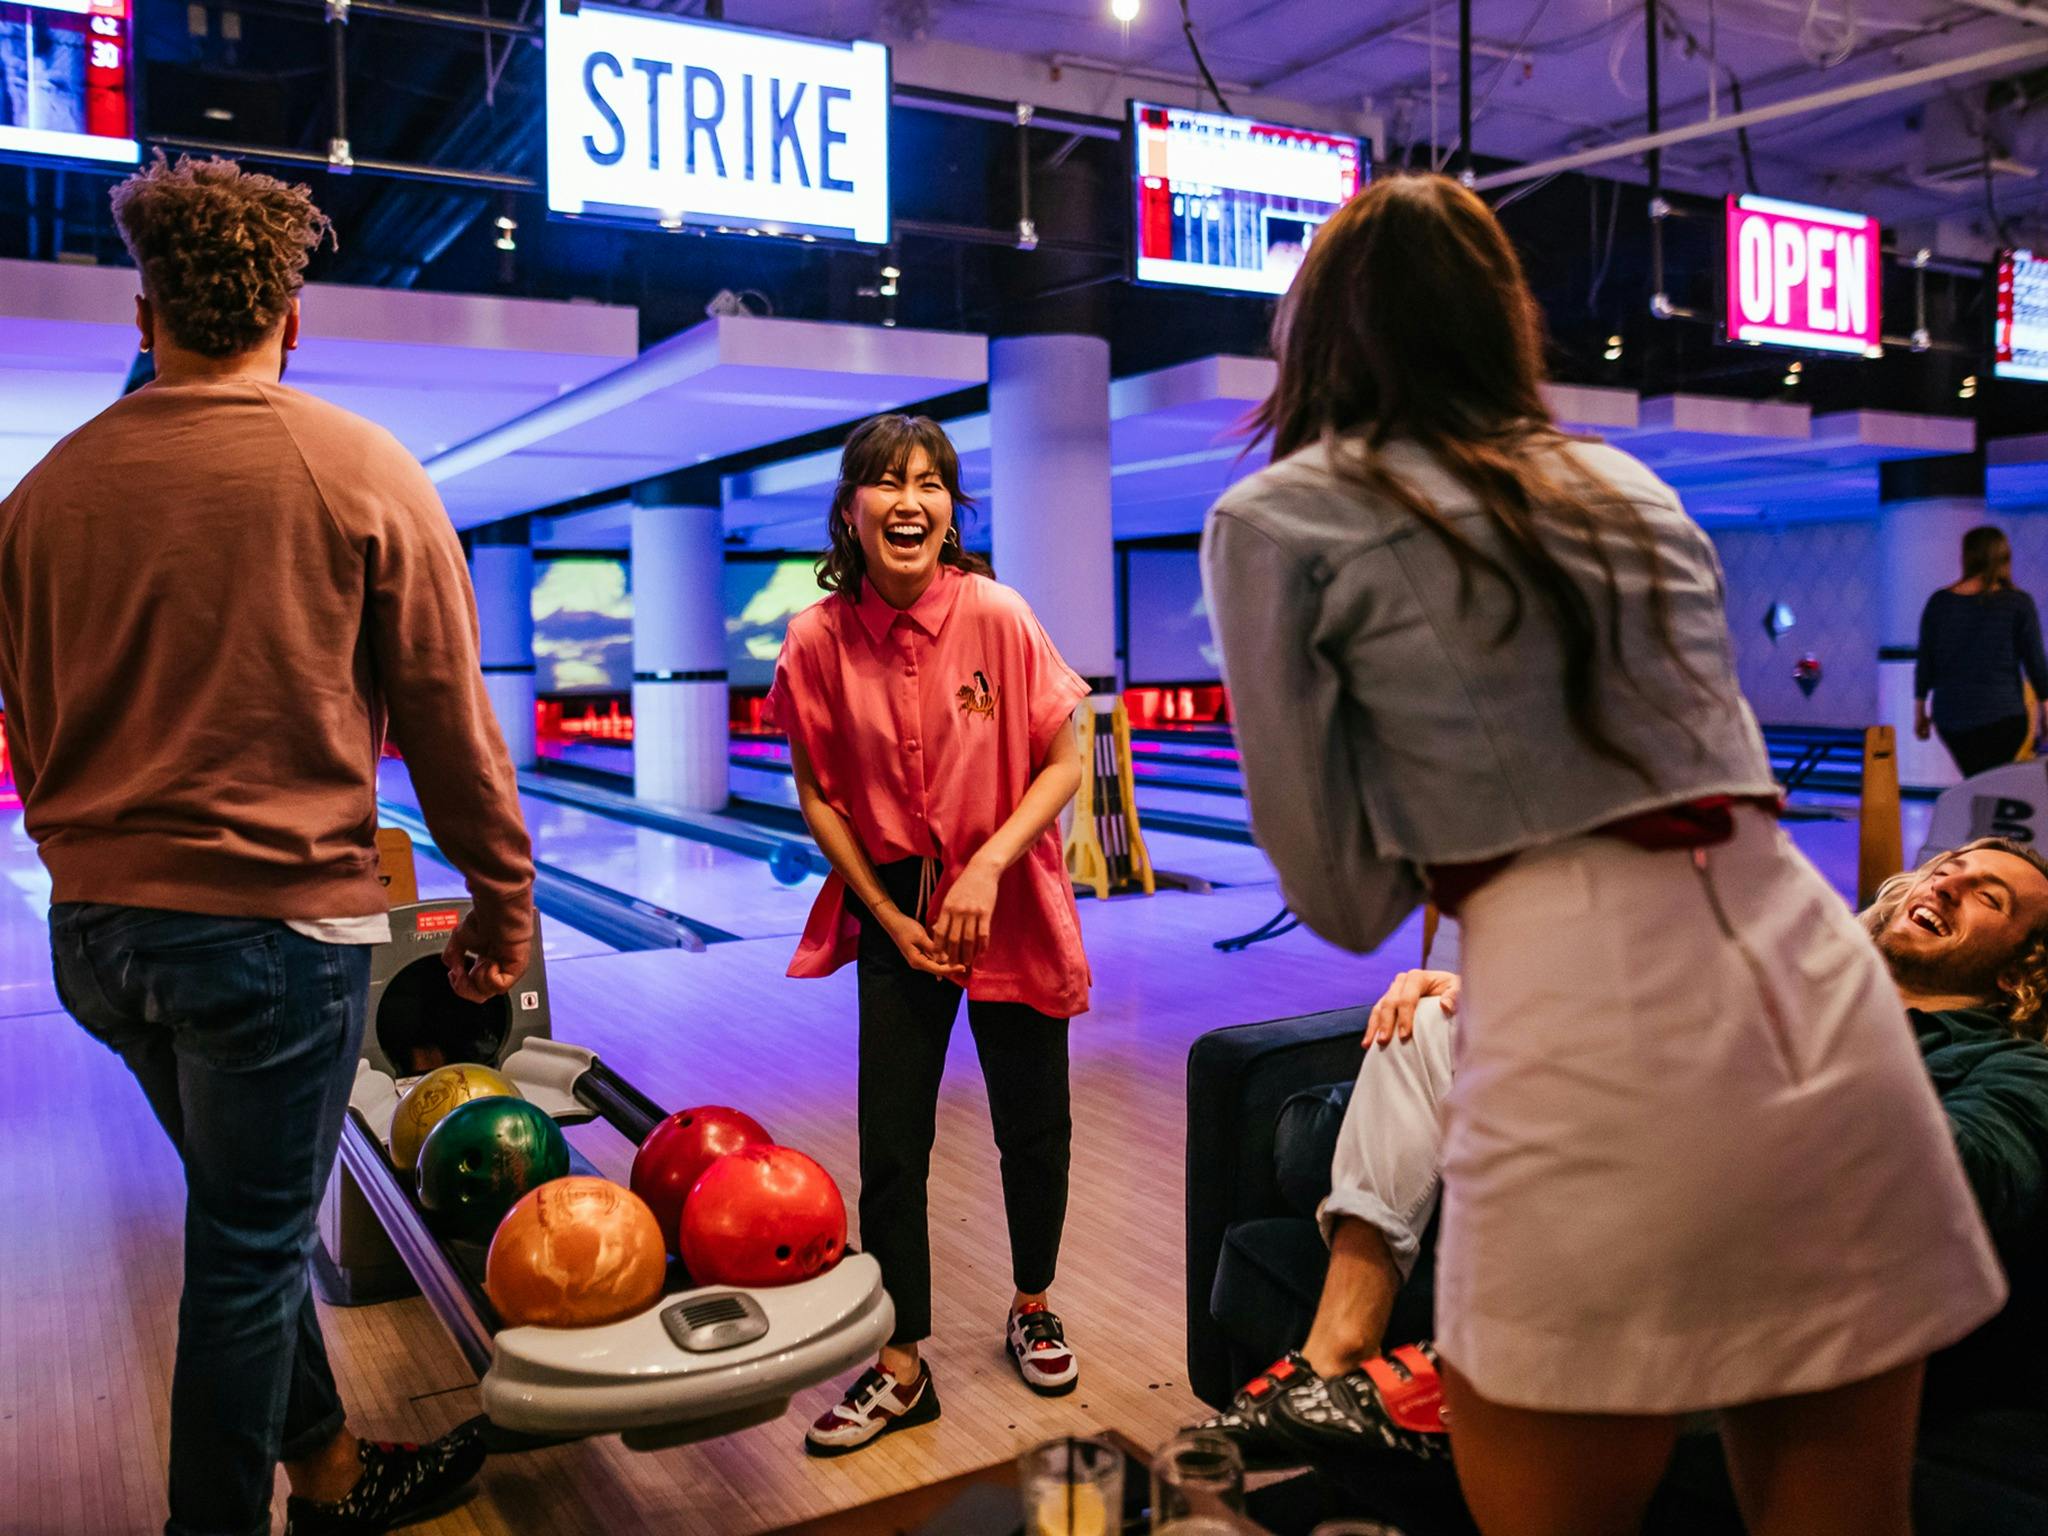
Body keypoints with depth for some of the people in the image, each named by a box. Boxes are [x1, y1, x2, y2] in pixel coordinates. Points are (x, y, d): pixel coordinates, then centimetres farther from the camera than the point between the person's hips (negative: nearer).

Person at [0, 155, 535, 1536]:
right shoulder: (362, 473, -9)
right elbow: (448, 722, -8)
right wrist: (503, 901, 2)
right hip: (280, 919, -5)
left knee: (248, 1221, 21)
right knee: (248, 1255, 8)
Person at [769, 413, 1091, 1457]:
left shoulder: (997, 616, -16)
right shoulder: (819, 640, -11)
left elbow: (1064, 763, -10)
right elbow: (818, 793, -2)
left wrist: (987, 869, -21)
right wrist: (890, 919, -6)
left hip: (1005, 902, -1)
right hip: (894, 908, 1)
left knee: (1032, 1123, 12)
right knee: (890, 1146, 4)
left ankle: (1033, 1310, 38)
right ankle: (902, 1369, 21)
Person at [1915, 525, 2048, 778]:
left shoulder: (1939, 602, 1)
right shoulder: (2018, 603, -5)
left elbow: (1924, 662, 3)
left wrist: (1919, 710, 13)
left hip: (1949, 715, 3)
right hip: (2001, 714, -3)